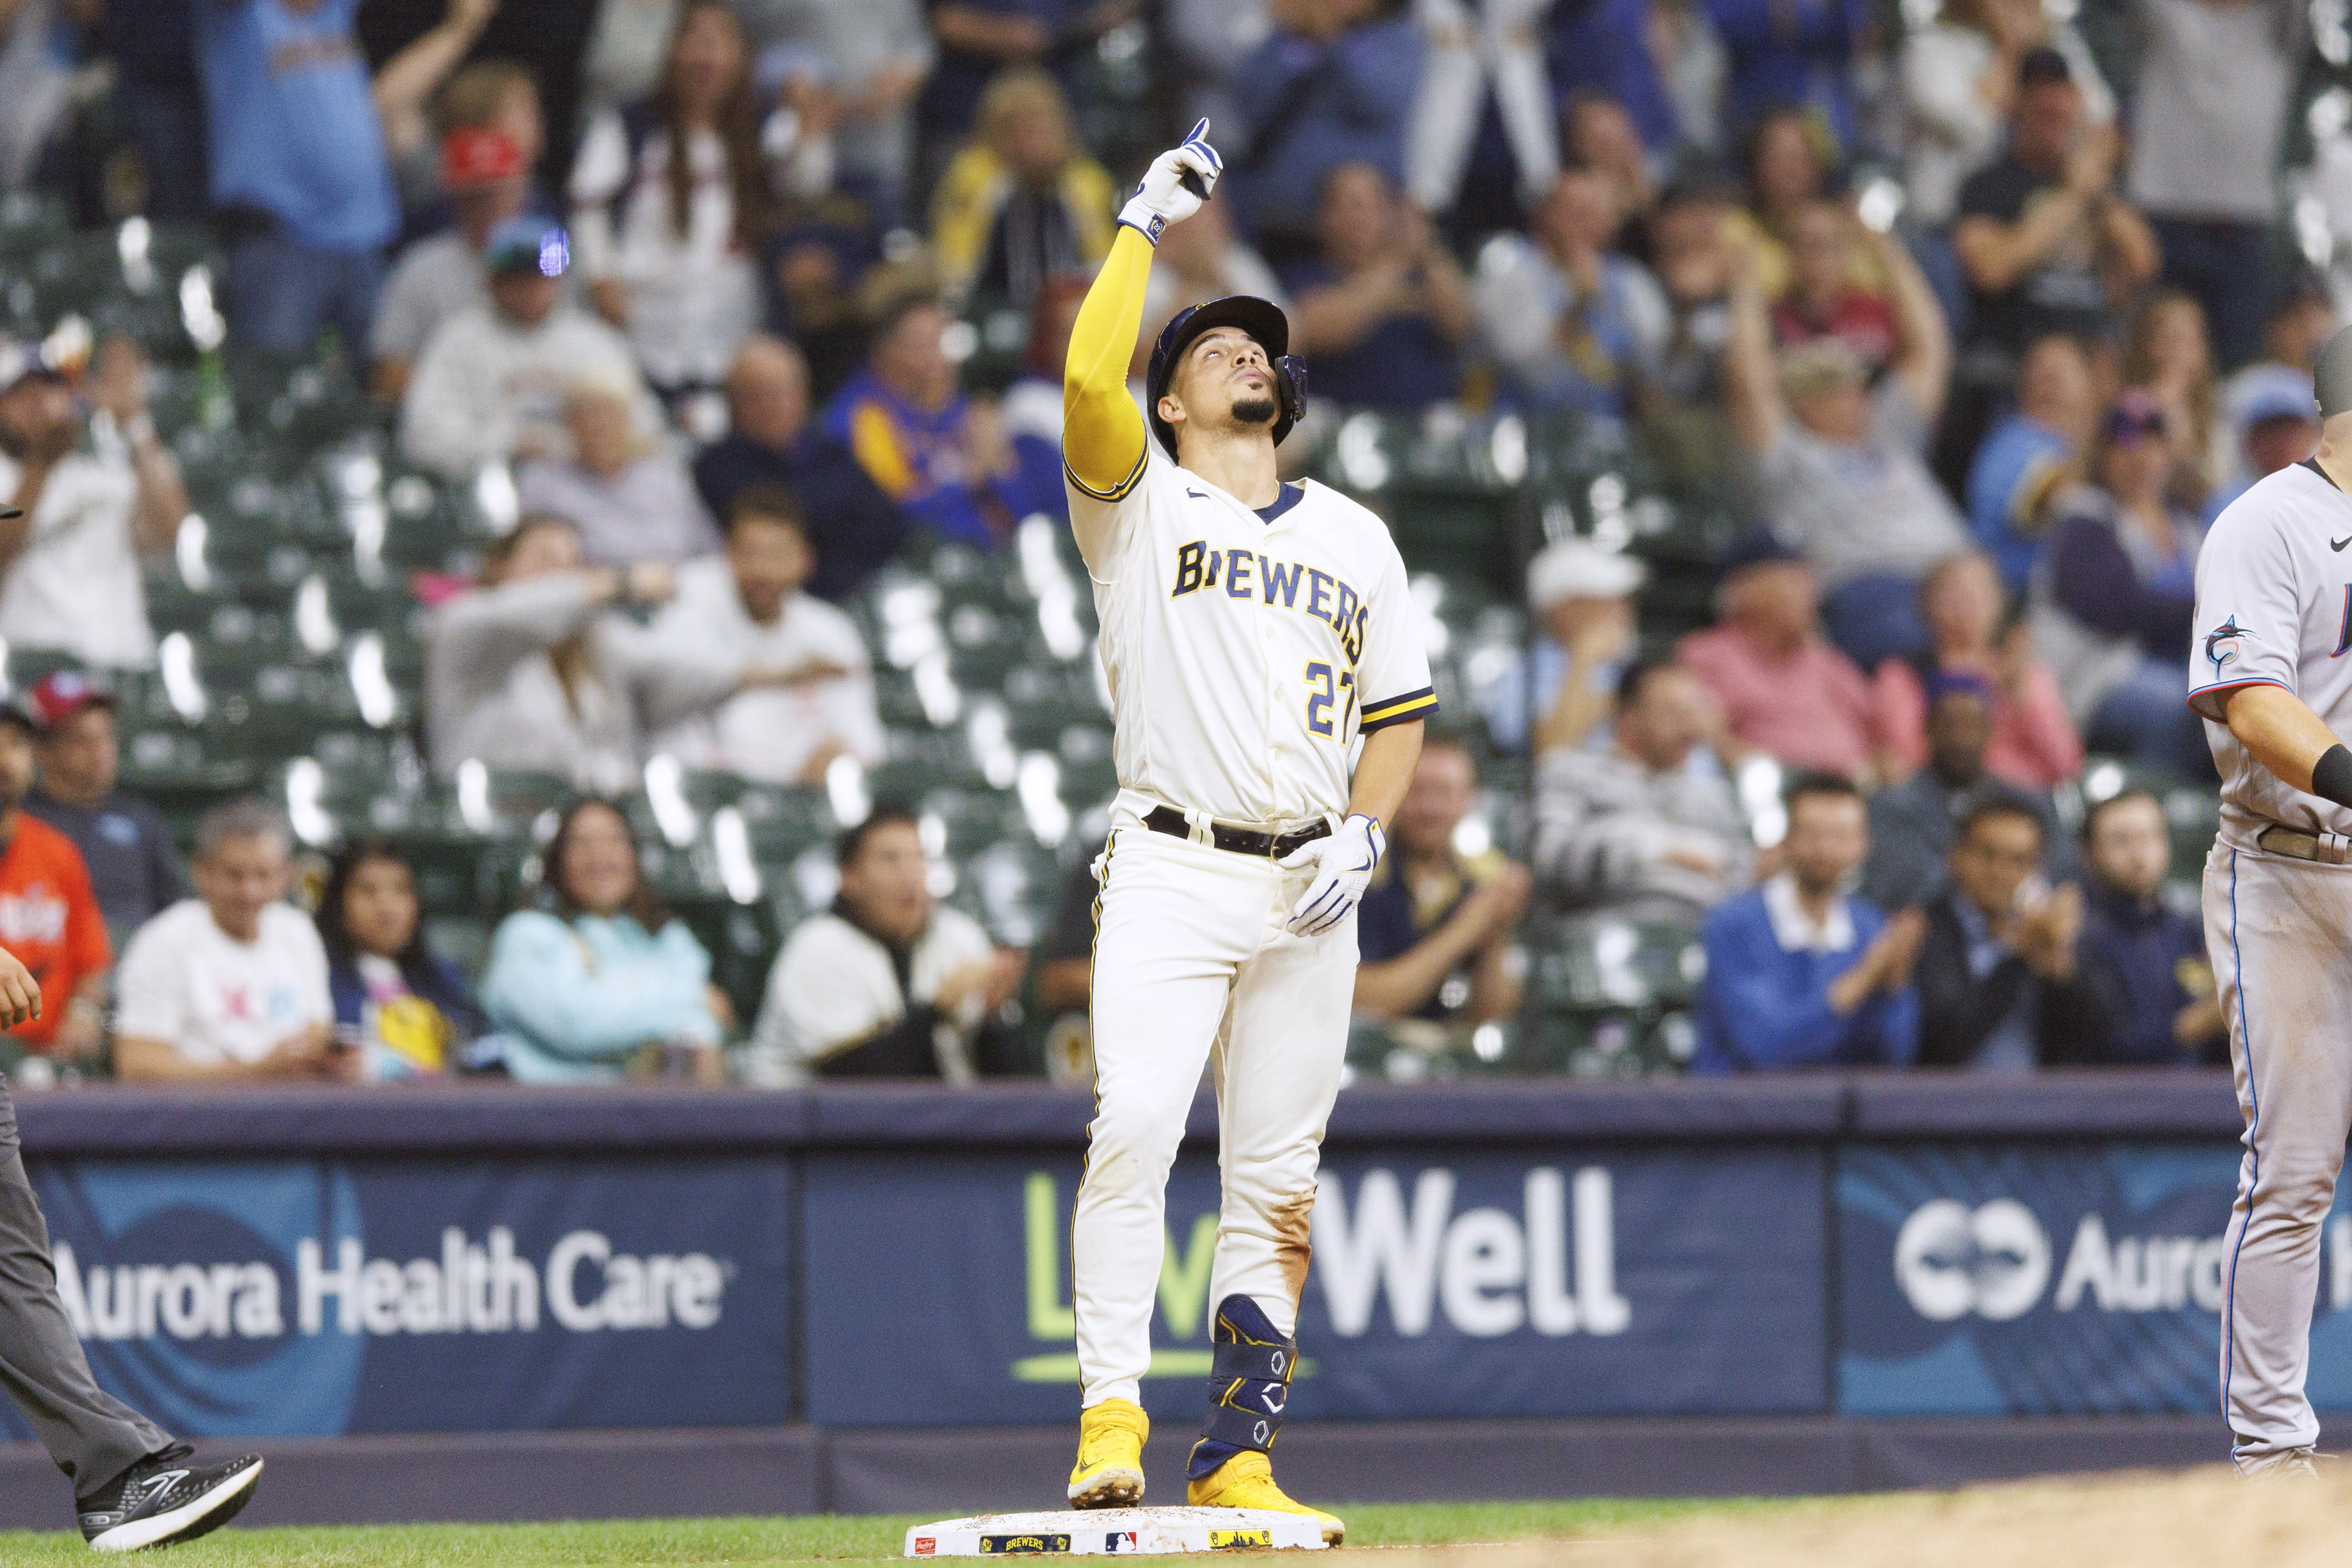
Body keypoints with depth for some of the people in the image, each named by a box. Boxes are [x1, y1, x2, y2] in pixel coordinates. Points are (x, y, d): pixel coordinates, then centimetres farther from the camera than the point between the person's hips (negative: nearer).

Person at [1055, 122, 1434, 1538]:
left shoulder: (1355, 539, 17)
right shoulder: (1140, 503, 5)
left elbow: (1401, 708, 19)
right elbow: (1090, 386, -15)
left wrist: (1365, 837, 2)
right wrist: (1147, 226, -9)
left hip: (1309, 892, 4)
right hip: (1172, 874, -4)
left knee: (1279, 1180, 3)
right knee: (1134, 1130, -20)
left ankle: (1237, 1455, 7)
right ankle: (1112, 1420, -22)